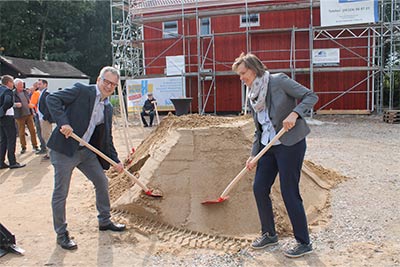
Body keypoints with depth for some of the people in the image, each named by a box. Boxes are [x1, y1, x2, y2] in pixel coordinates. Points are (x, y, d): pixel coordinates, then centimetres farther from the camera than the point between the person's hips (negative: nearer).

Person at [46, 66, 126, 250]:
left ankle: (104, 221, 32)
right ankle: (61, 234, 17)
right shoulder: (81, 90, -9)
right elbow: (52, 99, -16)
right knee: (60, 193, 2)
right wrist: (63, 122, -28)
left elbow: (106, 138, 15)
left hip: (86, 151, 7)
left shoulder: (108, 108, 10)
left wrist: (115, 160, 10)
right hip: (64, 149, -7)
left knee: (102, 183, 13)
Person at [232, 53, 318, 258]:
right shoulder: (252, 96, 11)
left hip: (290, 144, -7)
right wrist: (253, 155, 8)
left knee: (289, 193, -3)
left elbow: (311, 96, -12)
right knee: (259, 188, 8)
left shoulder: (279, 81, -10)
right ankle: (269, 234, 28)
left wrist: (294, 114, -27)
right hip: (268, 146, 8)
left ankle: (304, 243, 14)